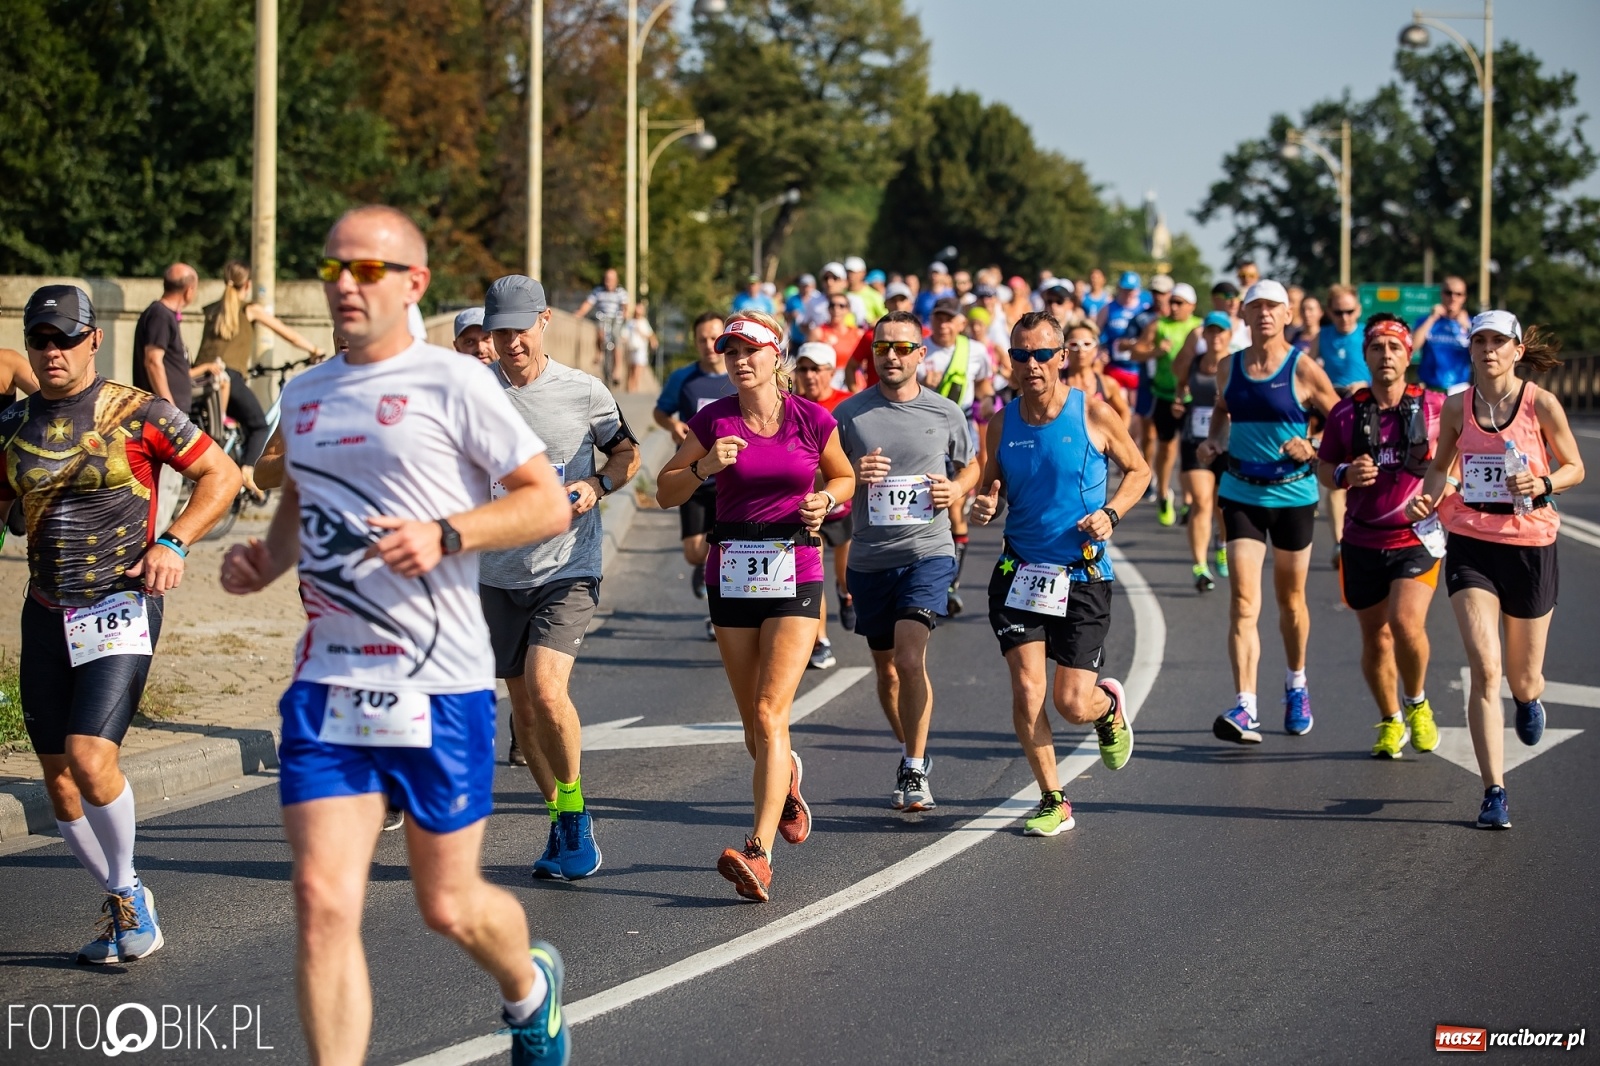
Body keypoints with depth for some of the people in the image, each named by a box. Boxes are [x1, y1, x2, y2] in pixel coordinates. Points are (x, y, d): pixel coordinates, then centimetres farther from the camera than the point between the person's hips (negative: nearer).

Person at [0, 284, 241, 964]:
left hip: (122, 606, -5)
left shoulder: (138, 412, -4)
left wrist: (173, 542, -12)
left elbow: (222, 474, 1)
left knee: (90, 757, -20)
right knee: (59, 780, 5)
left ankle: (127, 890, 3)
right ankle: (122, 908, 23)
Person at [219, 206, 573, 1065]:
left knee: (449, 906, 9)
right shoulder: (304, 395, 12)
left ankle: (529, 988, 43)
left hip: (440, 684, -4)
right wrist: (265, 559, 7)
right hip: (327, 681, 4)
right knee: (322, 902, -10)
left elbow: (548, 502, -4)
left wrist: (445, 535, -18)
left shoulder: (453, 384, -5)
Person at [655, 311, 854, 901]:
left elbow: (844, 478, 15)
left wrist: (823, 501, -6)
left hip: (795, 574, -3)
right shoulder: (713, 421, -1)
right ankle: (787, 777, 47)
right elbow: (666, 493, 5)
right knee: (754, 726, 11)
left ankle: (758, 854, -21)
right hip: (731, 574, 3)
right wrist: (704, 467, -14)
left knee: (769, 714, -15)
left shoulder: (813, 420, -3)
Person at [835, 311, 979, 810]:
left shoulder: (946, 414, 3)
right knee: (887, 669, 13)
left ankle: (915, 771, -11)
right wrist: (854, 475, -13)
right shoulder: (849, 413, 2)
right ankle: (912, 754, 35)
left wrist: (957, 490, -4)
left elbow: (971, 467, 18)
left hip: (928, 550, -2)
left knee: (910, 656, -19)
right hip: (869, 558, 2)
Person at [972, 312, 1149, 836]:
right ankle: (1053, 802, 5)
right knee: (1026, 688, -10)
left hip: (1083, 576, -2)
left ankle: (1109, 706, 35)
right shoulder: (1002, 423, 3)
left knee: (1072, 703, -3)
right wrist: (984, 506, -9)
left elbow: (1138, 470, 7)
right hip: (1018, 570, 2)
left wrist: (1110, 513, -10)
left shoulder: (1094, 414, -6)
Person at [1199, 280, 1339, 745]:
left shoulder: (1304, 370, -7)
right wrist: (1214, 441, 6)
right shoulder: (1228, 368, 4)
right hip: (1241, 495, 2)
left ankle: (1296, 684, 40)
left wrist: (1312, 448, -17)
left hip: (1293, 496, -2)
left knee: (1290, 599, 14)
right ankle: (1245, 709, -17)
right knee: (1243, 602, -11)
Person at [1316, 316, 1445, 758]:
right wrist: (1345, 474, -13)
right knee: (1375, 636, 9)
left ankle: (1417, 704, 7)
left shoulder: (1434, 406, -4)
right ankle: (1391, 722, 30)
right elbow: (1323, 467, 8)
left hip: (1417, 536, -2)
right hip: (1363, 542, 3)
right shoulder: (1346, 412, 0)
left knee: (1406, 623, -21)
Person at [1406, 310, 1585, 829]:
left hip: (1530, 544, -1)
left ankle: (1531, 698, 50)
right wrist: (1428, 496, -4)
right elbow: (1441, 464, 16)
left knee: (1522, 680, 9)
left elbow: (1575, 467, 3)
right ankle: (1494, 792, -10)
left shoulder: (1541, 404, -6)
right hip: (1471, 544, 1)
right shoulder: (1457, 407, 1)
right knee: (1484, 668, -14)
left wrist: (1543, 484, -17)